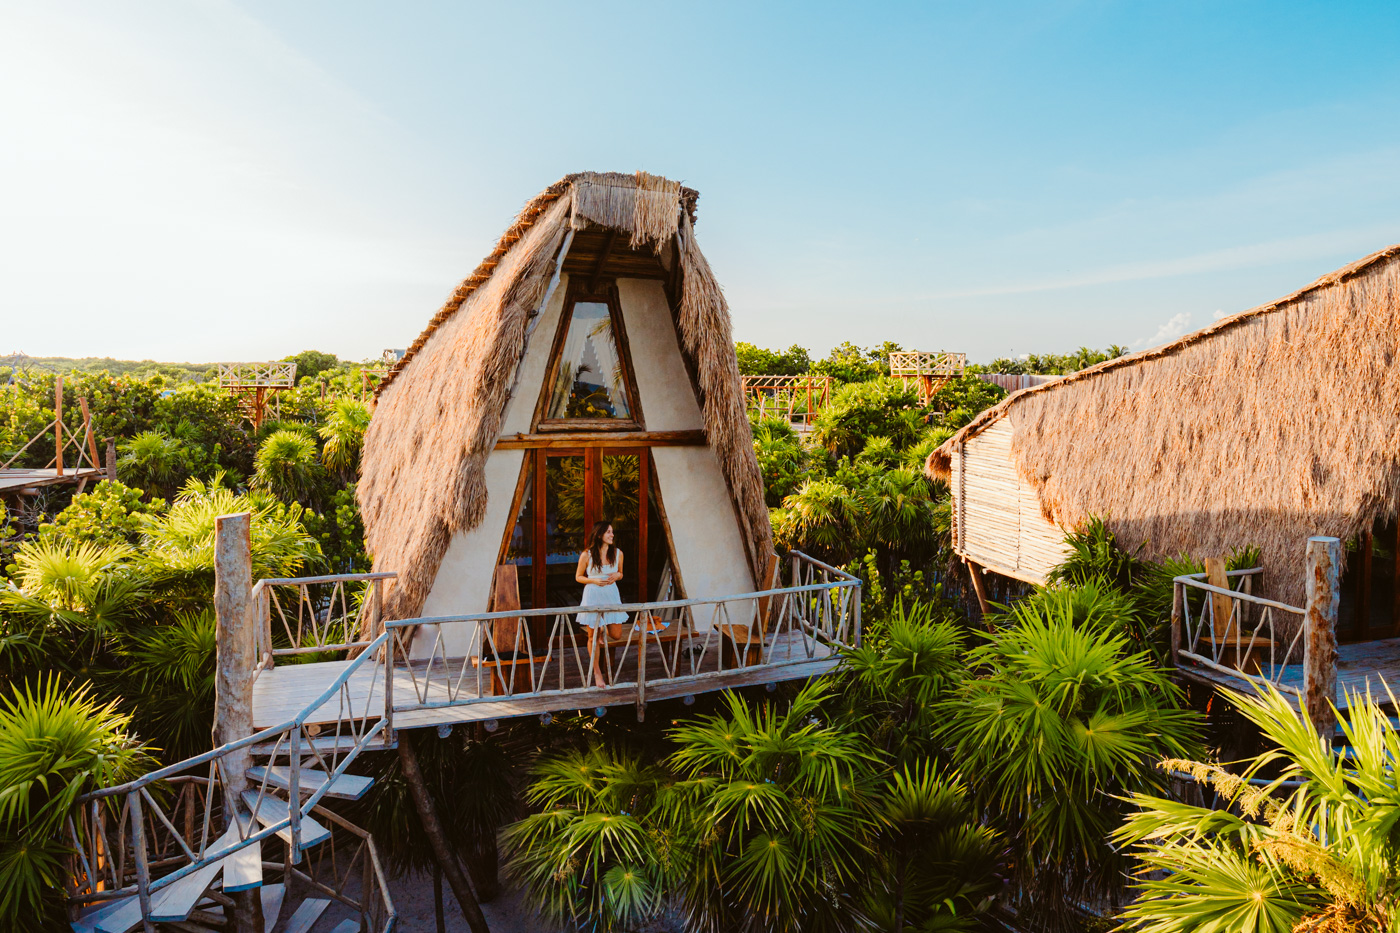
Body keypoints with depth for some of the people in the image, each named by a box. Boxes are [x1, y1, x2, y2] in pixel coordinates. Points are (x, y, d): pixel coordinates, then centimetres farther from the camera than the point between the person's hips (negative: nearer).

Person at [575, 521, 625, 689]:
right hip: (592, 595, -3)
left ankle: (601, 629, 35)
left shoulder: (617, 553, 1)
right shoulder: (586, 555, -8)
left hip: (611, 595, 3)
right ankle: (597, 672, 19)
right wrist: (595, 581, -15)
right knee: (593, 637, 4)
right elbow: (578, 577, 2)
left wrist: (616, 576, -9)